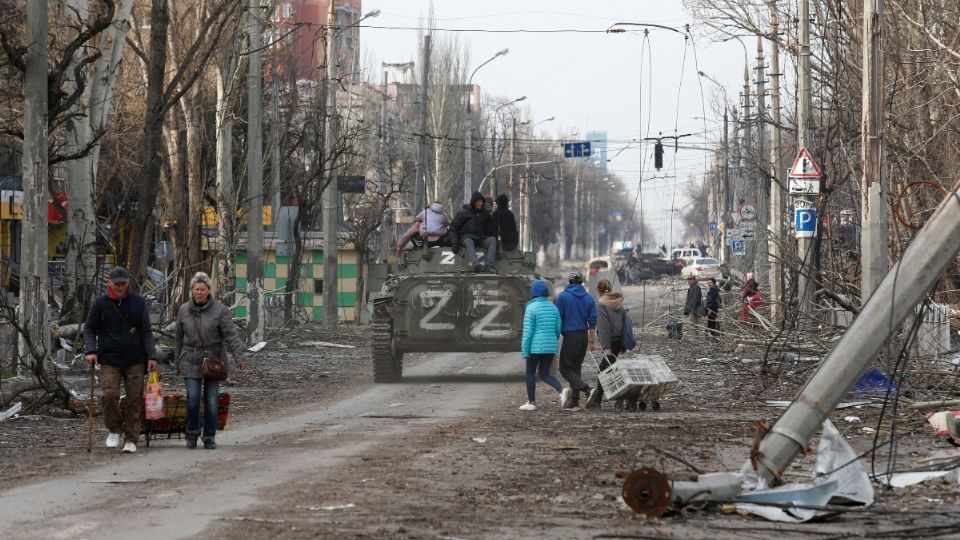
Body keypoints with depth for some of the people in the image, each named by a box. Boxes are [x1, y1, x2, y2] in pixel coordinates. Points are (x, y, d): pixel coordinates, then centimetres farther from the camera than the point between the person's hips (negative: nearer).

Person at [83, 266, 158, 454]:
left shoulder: (139, 302, 4)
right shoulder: (100, 303, 2)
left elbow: (146, 331, 6)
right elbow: (89, 329, 9)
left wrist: (151, 356, -3)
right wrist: (90, 350, -6)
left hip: (135, 360, 1)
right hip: (109, 360, -1)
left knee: (134, 398, -1)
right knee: (109, 394, -16)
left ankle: (131, 440, 6)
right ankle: (115, 430, 7)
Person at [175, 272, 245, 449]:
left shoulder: (220, 310, -3)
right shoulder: (184, 310, 7)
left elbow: (231, 334, -9)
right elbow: (180, 339, 15)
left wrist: (239, 355, -22)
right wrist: (178, 363, 18)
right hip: (191, 362, 1)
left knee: (211, 400, 0)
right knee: (193, 398, -9)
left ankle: (209, 437, 11)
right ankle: (192, 433, 10)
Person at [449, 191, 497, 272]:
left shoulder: (485, 213, 18)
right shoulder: (464, 212, 6)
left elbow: (491, 230, 21)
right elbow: (453, 227, 4)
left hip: (481, 239, 4)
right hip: (467, 237, -4)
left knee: (492, 239, -26)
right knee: (468, 241, -39)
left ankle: (490, 265, -45)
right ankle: (475, 263, -67)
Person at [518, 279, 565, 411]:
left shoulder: (531, 308, -11)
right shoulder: (553, 308, 7)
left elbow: (528, 331, -12)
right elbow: (558, 329, 10)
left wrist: (524, 350, -9)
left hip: (535, 347, -5)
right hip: (550, 347, 5)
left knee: (530, 373, 10)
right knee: (545, 374, 12)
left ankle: (531, 402, 14)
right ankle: (561, 390, -13)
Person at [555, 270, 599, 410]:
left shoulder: (563, 297, -7)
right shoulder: (588, 298, 5)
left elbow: (557, 319, -8)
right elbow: (593, 320, 5)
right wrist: (591, 340, 12)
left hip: (570, 336, -6)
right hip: (584, 335, 6)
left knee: (565, 369, -2)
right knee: (576, 368, 14)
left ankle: (587, 390, -21)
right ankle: (574, 401, 12)